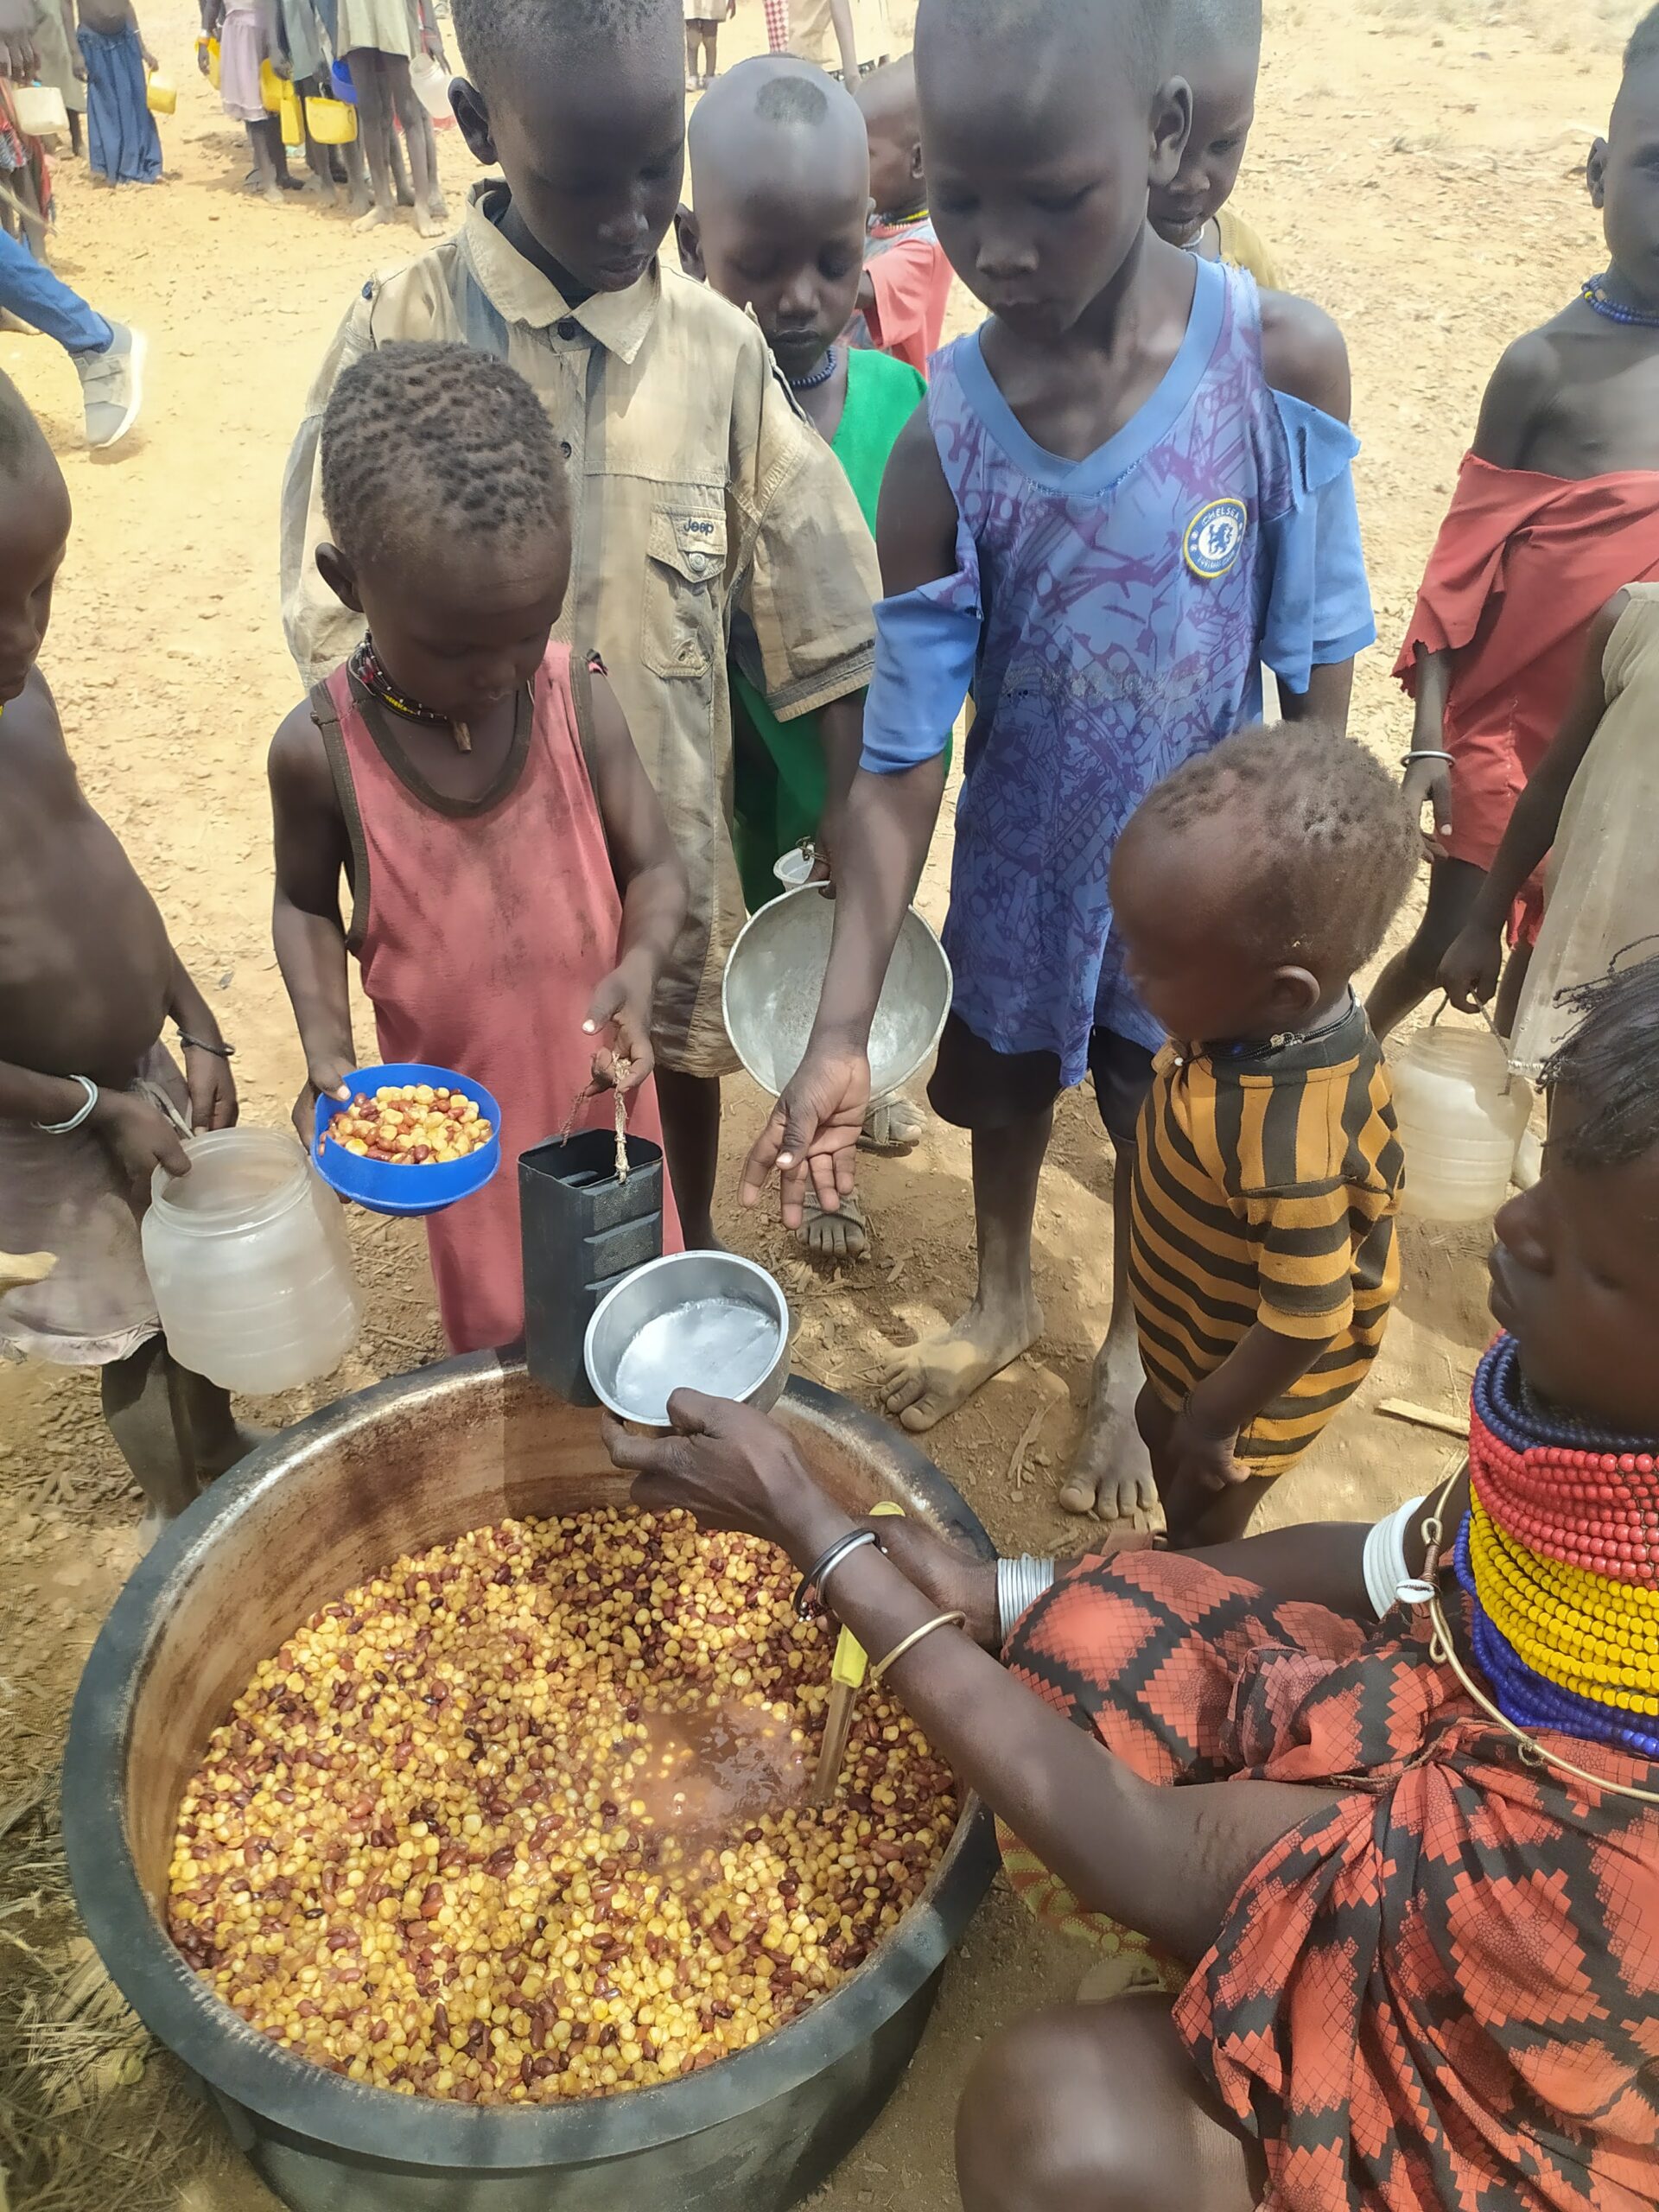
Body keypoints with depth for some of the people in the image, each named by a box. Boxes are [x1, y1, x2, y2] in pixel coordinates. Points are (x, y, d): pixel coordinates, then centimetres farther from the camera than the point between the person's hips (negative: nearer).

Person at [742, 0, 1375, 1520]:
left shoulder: (1283, 363, -19)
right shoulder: (943, 448, -19)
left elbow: (1317, 675, -10)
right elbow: (900, 761, -18)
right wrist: (840, 1036, -22)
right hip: (1020, 870, 1)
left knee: (1160, 1130, 20)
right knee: (1005, 1093, 23)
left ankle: (1127, 1354, 51)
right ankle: (1003, 1300, 56)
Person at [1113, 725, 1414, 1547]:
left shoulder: (1291, 1150, -46)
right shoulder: (1271, 1016, -22)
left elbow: (1304, 1324, -32)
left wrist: (1211, 1422, -14)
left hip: (1254, 1376, -7)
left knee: (1204, 1514, 21)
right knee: (1159, 1429, 32)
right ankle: (1181, 1563, 60)